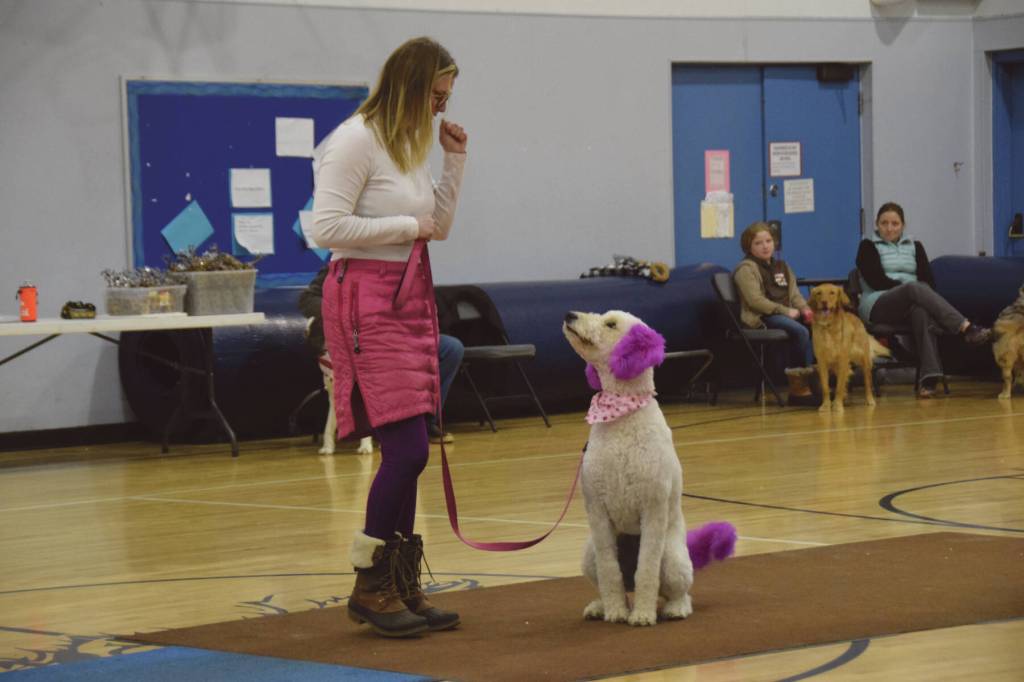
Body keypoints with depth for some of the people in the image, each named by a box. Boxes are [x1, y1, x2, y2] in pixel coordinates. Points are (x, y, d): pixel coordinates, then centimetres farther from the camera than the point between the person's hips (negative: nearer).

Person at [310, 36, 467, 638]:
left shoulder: (412, 143, 16)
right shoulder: (356, 141, -11)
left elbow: (440, 227, 22)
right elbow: (327, 227, -19)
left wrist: (456, 161, 12)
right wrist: (406, 226, -13)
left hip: (412, 298, 9)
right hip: (368, 301, -9)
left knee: (409, 453, 7)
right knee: (408, 448, -13)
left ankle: (404, 585, 13)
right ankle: (369, 586, -2)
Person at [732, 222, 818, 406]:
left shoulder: (781, 267, 24)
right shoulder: (746, 268, -1)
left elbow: (794, 294, 21)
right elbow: (756, 300, -12)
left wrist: (804, 309, -2)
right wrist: (786, 311, -16)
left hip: (786, 314, 7)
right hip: (761, 318, -7)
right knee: (800, 331, -31)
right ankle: (801, 385, -22)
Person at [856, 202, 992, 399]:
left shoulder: (914, 247, 21)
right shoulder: (868, 247, 11)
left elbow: (928, 280, 8)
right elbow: (876, 280, -4)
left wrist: (920, 293, -14)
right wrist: (910, 287, -9)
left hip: (910, 305, 3)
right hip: (878, 306, -3)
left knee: (922, 311, -38)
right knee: (915, 288, -35)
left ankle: (928, 377, -52)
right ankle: (967, 328, -47)